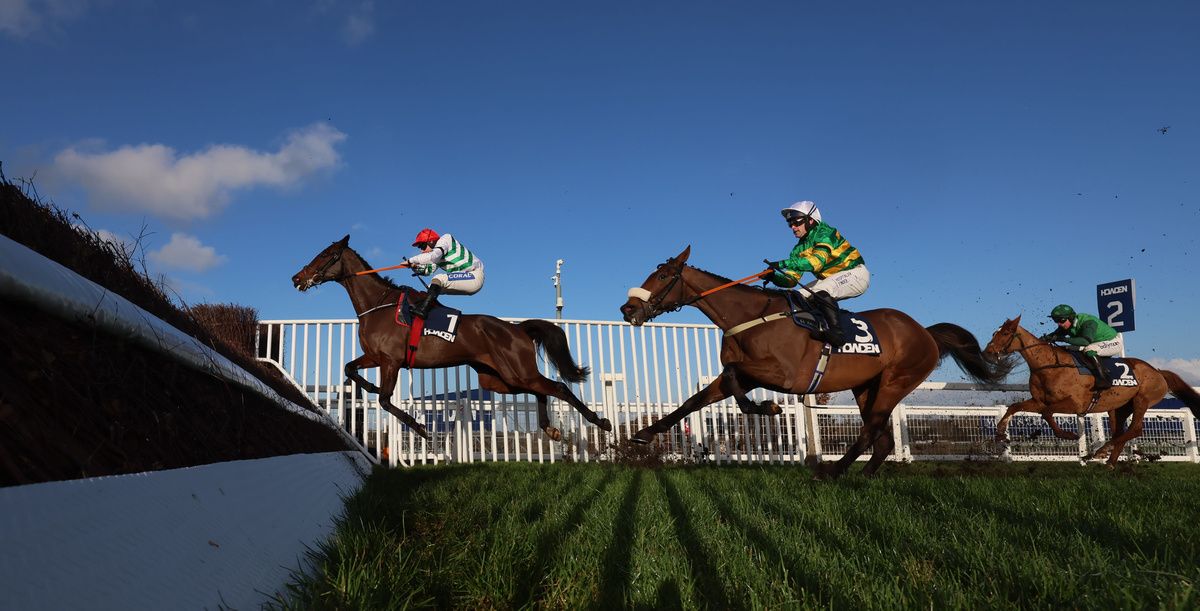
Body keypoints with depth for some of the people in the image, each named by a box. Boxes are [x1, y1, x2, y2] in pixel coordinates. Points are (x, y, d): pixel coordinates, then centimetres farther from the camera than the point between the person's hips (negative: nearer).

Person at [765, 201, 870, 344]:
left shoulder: (824, 233, -17)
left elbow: (817, 261, -34)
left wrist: (784, 263, -39)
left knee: (821, 291, -33)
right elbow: (792, 280, 2)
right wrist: (774, 277, -20)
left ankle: (836, 331, -38)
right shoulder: (799, 249, 7)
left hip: (855, 273, -9)